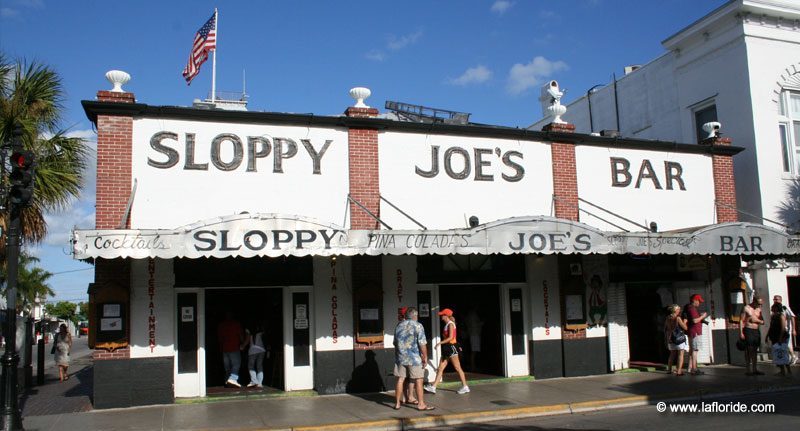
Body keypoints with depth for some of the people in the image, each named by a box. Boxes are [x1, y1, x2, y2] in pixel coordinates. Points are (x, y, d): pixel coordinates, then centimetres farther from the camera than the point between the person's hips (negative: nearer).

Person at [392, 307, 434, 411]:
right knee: (418, 380, 2)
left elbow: (395, 342, 17)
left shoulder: (399, 326, 10)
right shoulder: (418, 326, -8)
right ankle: (421, 404, 5)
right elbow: (422, 343, -13)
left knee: (400, 380, 10)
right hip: (414, 358, -5)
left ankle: (397, 403, 14)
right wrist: (425, 356, -3)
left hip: (400, 357, 5)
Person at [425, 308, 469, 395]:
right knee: (440, 368, 5)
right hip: (447, 348, 9)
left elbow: (450, 338, -20)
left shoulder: (450, 324, -13)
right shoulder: (446, 324, 14)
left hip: (451, 347, -9)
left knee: (457, 368, -1)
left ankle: (465, 387, 8)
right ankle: (433, 387, 4)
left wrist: (440, 343, -20)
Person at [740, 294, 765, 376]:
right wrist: (741, 333, -15)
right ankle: (748, 370, -5)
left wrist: (757, 320, -7)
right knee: (748, 351, -7)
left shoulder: (758, 310, 13)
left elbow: (762, 322, 16)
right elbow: (741, 321, -8)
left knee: (755, 351, 9)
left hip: (756, 331, 6)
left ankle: (755, 369, 15)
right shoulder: (746, 308, -6)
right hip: (748, 330, -6)